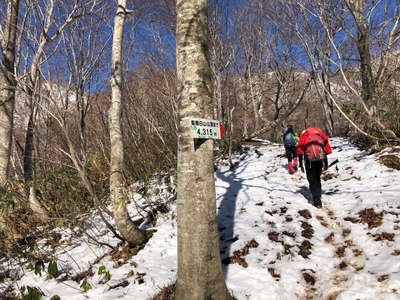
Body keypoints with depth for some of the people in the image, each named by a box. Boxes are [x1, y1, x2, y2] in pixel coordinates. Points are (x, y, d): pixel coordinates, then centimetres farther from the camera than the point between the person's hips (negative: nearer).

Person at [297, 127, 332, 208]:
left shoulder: (304, 135, 20)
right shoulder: (319, 133, 26)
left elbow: (300, 150, 11)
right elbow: (326, 150, 19)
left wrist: (300, 165, 15)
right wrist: (326, 163, 24)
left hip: (309, 159, -3)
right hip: (320, 158, 3)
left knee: (312, 180, 7)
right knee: (317, 178, 20)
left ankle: (317, 201, 1)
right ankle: (317, 198, 22)